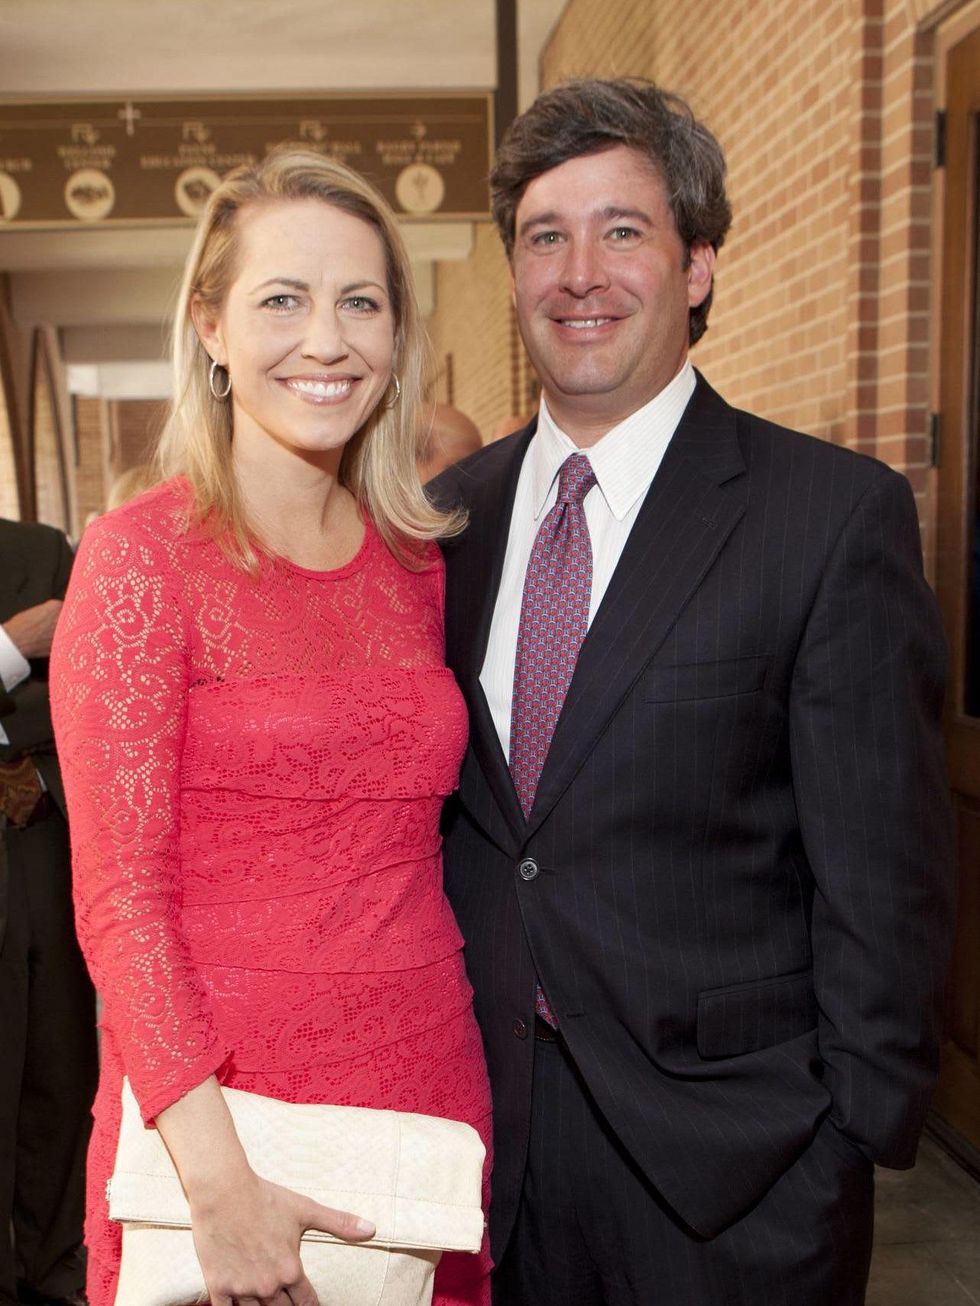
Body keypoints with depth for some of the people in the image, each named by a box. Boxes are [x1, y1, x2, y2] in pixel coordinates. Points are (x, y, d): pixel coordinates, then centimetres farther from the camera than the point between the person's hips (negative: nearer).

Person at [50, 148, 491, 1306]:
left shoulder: (418, 558, 5)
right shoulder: (141, 557, -11)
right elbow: (116, 896, -13)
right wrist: (217, 1177, -19)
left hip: (428, 1074, 5)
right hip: (222, 1089, -4)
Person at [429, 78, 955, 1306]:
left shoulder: (837, 513, -12)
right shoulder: (450, 511, 3)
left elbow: (884, 875, -11)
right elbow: (432, 815, 8)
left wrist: (859, 1142, -10)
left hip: (732, 1159, -3)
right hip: (488, 1120, 4)